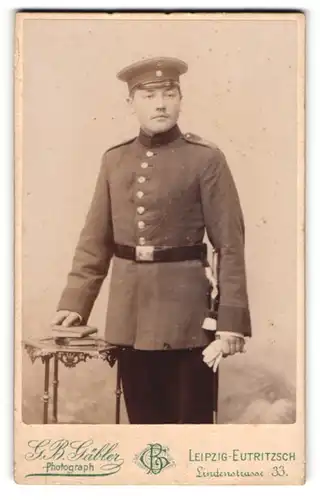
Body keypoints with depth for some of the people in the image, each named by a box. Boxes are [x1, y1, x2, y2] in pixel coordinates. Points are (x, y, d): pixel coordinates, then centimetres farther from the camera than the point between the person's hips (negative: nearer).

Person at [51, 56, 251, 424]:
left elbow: (230, 245, -6)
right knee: (143, 419, 14)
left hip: (185, 311, -4)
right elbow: (96, 239, 10)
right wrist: (74, 303, 3)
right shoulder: (114, 160, 8)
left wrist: (231, 318, -12)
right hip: (128, 313, 4)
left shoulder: (206, 159, -4)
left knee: (192, 417, 6)